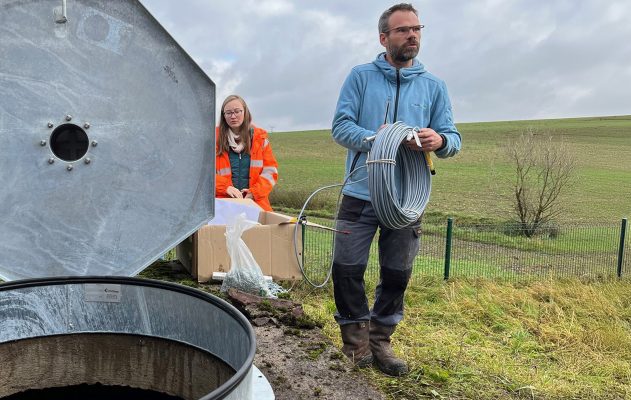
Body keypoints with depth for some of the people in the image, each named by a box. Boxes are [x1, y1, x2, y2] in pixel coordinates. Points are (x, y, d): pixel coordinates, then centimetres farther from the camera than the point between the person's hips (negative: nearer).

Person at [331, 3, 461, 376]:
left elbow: (453, 138, 5)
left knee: (397, 275, 9)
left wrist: (439, 140, -20)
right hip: (361, 193, -2)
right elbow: (341, 125, -5)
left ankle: (380, 339, 28)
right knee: (347, 269, 1)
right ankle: (356, 335, 24)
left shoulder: (434, 86, 8)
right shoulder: (361, 76, 3)